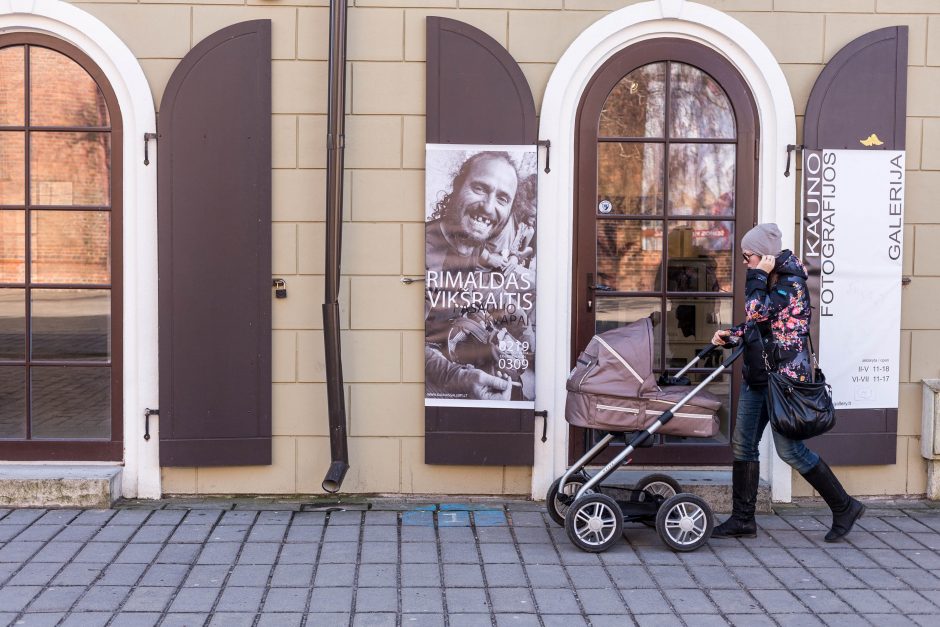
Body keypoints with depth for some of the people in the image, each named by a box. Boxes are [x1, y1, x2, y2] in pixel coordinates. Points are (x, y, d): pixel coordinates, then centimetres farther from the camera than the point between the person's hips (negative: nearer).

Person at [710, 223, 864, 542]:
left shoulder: (791, 282, -15)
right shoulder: (771, 282, 13)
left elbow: (758, 312, -28)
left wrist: (757, 276, -15)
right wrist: (732, 333, 7)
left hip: (784, 374, -10)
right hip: (758, 373, 10)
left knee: (789, 448, -5)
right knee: (743, 444, 8)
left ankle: (844, 507, 11)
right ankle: (743, 520, 15)